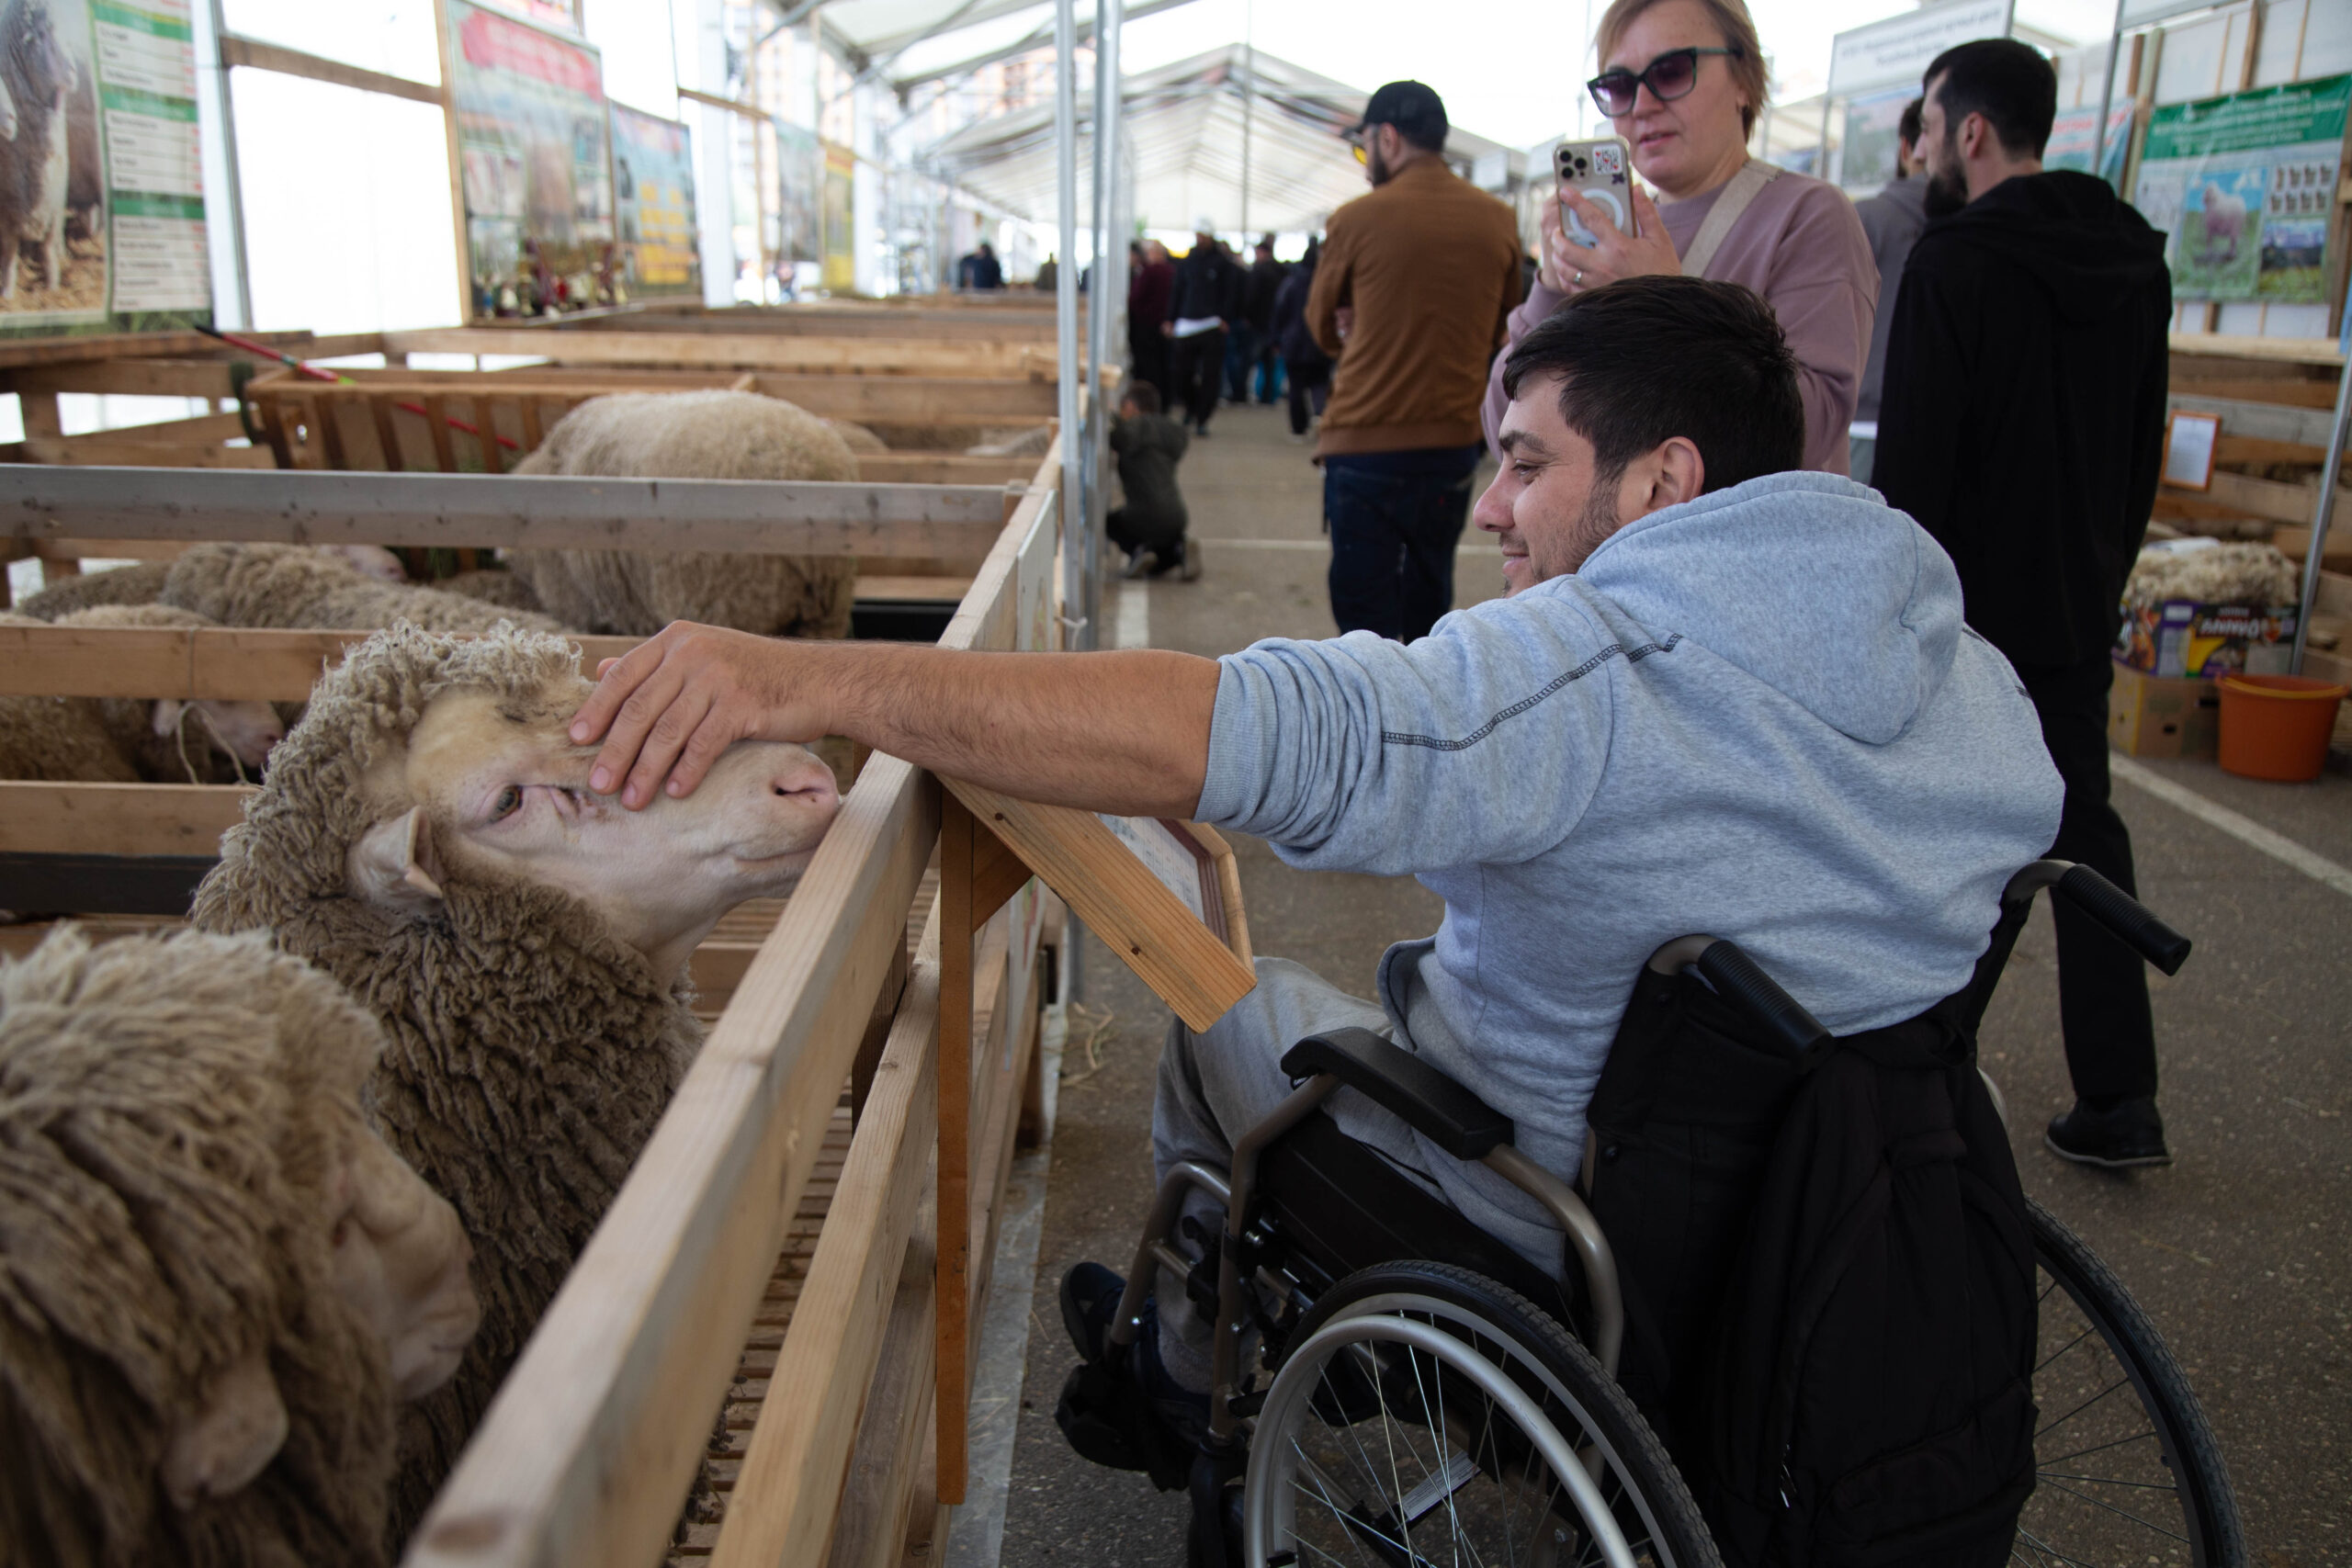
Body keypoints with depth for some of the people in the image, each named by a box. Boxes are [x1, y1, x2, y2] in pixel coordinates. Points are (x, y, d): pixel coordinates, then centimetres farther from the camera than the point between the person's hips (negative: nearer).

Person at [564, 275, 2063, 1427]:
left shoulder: (1591, 676, -31)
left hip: (1553, 1231, -7)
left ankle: (1197, 1370, 40)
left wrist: (815, 679, -48)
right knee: (1427, 967, 30)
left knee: (1224, 1004, 16)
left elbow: (1241, 728, -44)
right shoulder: (1977, 676, -5)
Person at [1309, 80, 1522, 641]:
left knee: (1365, 619, 0)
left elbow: (1323, 326, 6)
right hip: (1455, 442, 5)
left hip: (1366, 445, -4)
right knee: (1430, 603, 17)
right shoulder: (1499, 221, 4)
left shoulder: (1357, 220, -8)